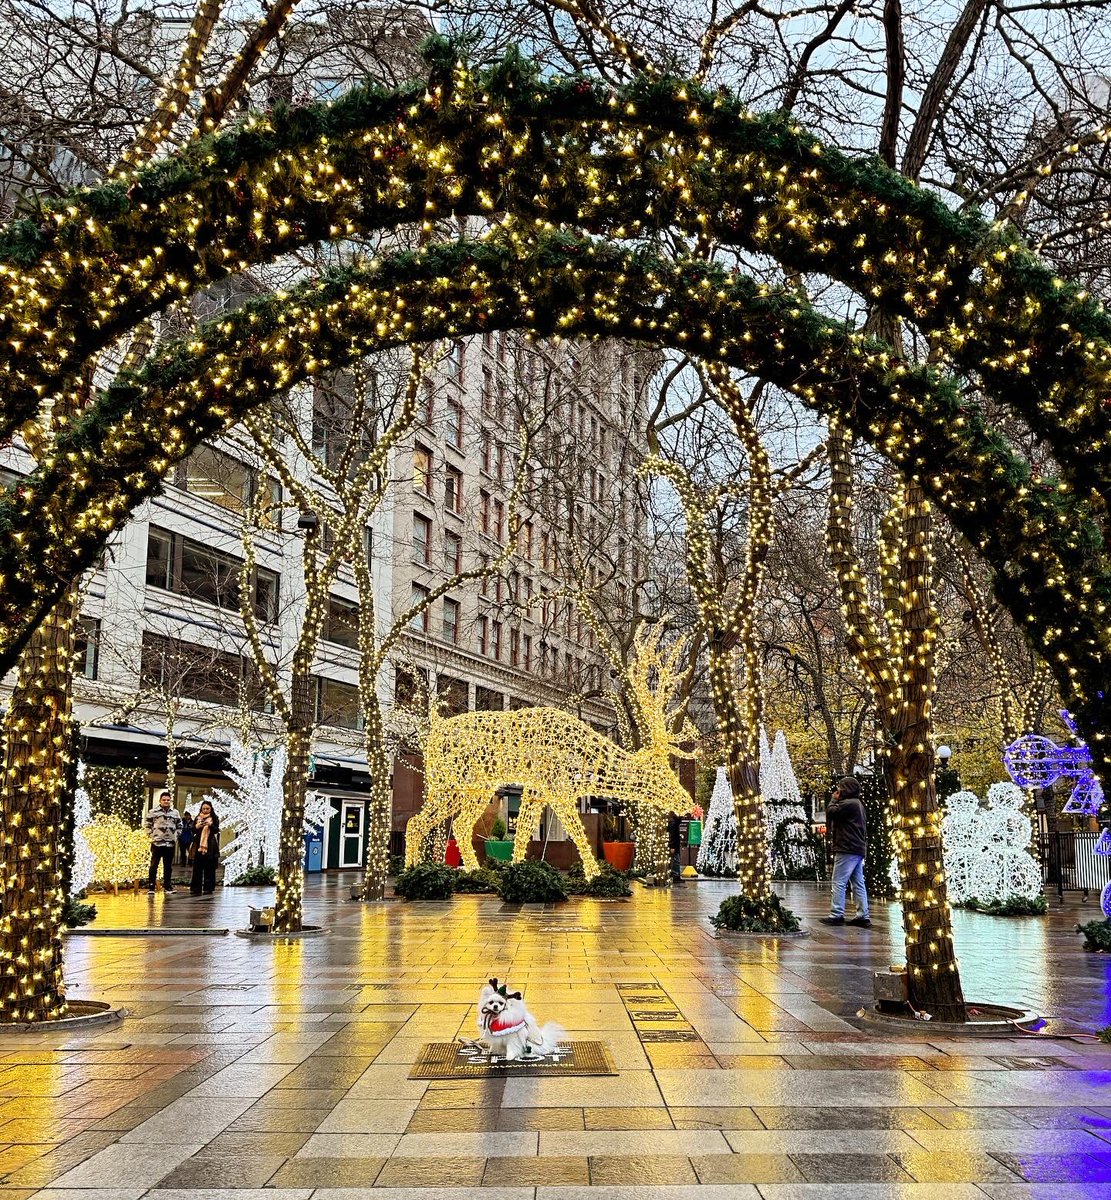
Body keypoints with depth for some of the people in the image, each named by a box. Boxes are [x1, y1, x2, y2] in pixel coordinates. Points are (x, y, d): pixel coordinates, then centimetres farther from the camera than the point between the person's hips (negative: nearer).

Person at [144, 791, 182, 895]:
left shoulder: (175, 812, 10)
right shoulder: (153, 812, -1)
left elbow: (179, 826, 19)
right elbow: (146, 824, 2)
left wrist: (176, 836, 9)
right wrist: (151, 835, -5)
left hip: (170, 844, 3)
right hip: (157, 843, -3)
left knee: (168, 867, 9)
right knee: (154, 865, -1)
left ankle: (168, 887, 15)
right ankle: (151, 887, 5)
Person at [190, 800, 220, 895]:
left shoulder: (214, 818, 7)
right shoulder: (197, 818, 13)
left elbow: (216, 830, -5)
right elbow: (193, 831, 9)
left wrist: (211, 825, -24)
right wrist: (196, 827, -13)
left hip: (210, 847, -2)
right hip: (199, 846, 2)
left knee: (209, 869, -2)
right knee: (197, 868, -1)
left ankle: (208, 888, 0)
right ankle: (196, 888, 1)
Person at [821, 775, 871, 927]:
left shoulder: (849, 803, -13)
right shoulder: (856, 803, 22)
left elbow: (830, 813, -13)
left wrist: (833, 799, -1)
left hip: (847, 849, -10)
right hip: (858, 849, 10)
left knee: (839, 882, -9)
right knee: (858, 884, 7)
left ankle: (836, 915, -10)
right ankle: (863, 916, 5)